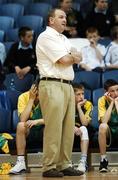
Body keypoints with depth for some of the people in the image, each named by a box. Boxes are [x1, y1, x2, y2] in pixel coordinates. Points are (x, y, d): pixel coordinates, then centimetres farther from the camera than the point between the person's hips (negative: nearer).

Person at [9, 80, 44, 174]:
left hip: (44, 129, 0)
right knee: (20, 125, -33)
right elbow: (23, 119, -27)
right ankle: (21, 162, -30)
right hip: (29, 130, 0)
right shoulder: (23, 97, -16)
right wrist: (31, 99, -29)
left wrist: (37, 121, -39)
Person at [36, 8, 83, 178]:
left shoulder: (64, 39, 23)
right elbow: (65, 60, -13)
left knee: (68, 128, 6)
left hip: (68, 86, 9)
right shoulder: (46, 37, -5)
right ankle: (49, 167, -8)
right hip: (53, 85, -9)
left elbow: (78, 58, 14)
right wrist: (73, 57, 7)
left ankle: (64, 165, 10)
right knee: (53, 128, -10)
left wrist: (69, 56, -5)